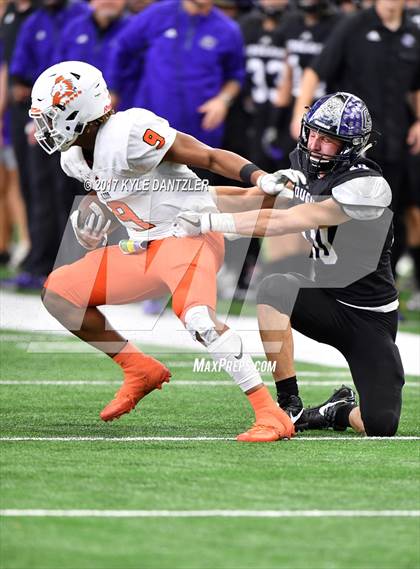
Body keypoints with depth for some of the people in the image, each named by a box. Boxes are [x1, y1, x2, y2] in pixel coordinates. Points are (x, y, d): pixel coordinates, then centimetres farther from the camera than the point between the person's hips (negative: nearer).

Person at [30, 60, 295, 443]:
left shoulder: (129, 132, -21)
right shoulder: (76, 158, 6)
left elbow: (211, 157, -19)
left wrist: (263, 179, -30)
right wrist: (90, 230, 5)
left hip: (190, 235, -10)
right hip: (144, 250, 10)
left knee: (197, 317, -34)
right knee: (58, 293, 8)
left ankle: (272, 416, -33)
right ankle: (141, 370, 15)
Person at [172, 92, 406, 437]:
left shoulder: (367, 187, -25)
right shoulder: (305, 164, 1)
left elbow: (287, 223, -30)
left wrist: (208, 222, -31)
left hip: (369, 318, -5)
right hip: (324, 296, 5)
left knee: (381, 426, -19)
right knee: (274, 289, -30)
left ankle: (341, 412, 18)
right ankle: (290, 407, -20)